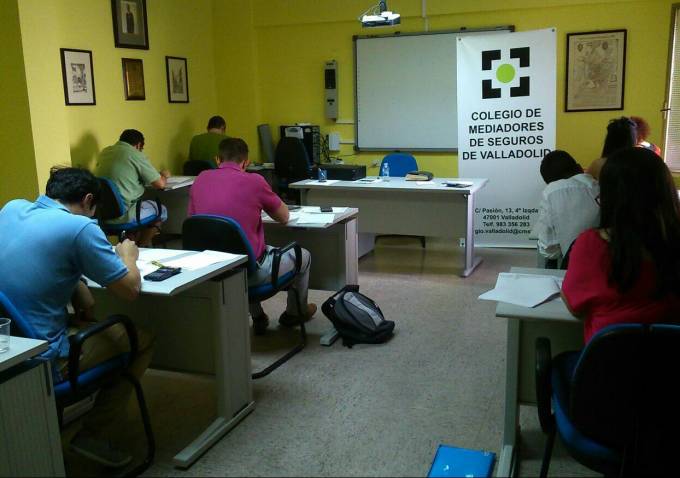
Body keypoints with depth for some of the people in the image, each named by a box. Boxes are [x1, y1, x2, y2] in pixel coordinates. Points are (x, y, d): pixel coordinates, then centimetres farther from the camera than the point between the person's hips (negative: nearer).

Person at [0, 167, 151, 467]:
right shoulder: (79, 227, -18)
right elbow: (130, 289, -10)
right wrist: (127, 256, 10)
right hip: (40, 359, -8)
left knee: (93, 323, 30)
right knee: (142, 340, 11)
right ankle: (91, 434, 14)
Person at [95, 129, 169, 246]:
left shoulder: (104, 152, 10)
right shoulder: (137, 156, -9)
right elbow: (160, 184, -7)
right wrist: (164, 175, 15)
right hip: (122, 215, -7)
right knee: (161, 210, 17)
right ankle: (142, 246, 26)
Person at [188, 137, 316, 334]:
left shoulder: (200, 179, 0)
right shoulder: (254, 181, -13)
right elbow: (284, 217, 2)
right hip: (250, 270, -5)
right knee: (303, 256, 22)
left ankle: (258, 318, 44)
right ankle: (295, 313, 44)